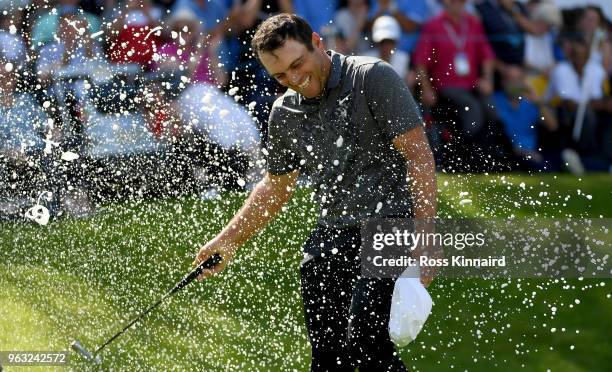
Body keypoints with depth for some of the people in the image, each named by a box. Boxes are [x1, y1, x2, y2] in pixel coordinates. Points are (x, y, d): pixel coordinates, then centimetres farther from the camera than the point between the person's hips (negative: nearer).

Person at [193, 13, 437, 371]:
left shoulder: (373, 77, -9)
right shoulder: (285, 113, 10)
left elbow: (420, 156, -11)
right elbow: (275, 187, 26)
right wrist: (229, 240, 23)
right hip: (331, 235, 6)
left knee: (364, 341, -22)